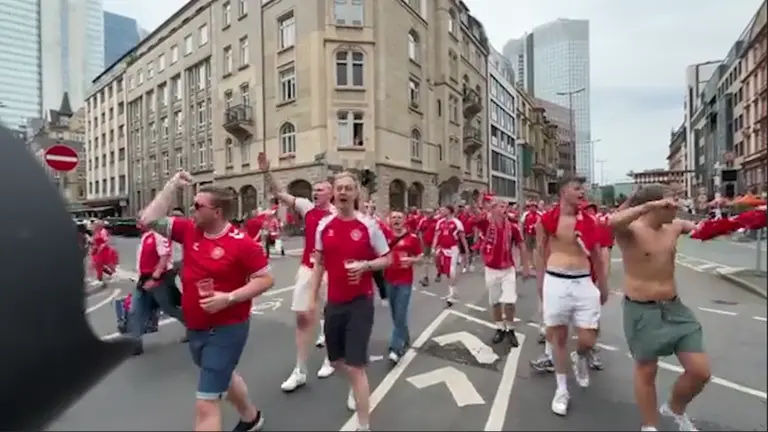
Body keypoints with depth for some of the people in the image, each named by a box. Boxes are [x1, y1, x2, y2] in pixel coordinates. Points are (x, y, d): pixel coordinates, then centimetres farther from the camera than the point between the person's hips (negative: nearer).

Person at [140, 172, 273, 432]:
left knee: (206, 404, -4)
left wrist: (229, 298, -27)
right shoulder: (189, 230, -2)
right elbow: (149, 220, 1)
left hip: (226, 329, -8)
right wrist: (172, 186, -5)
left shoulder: (242, 243, -21)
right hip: (195, 327, 8)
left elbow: (266, 279, -17)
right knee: (222, 376, 29)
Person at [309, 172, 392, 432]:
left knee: (355, 365, -3)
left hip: (361, 302, -4)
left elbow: (387, 259, -3)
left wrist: (366, 266, -21)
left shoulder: (368, 225, -10)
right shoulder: (323, 226, 0)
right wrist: (313, 298, 8)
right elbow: (319, 264, 9)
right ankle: (356, 386, 55)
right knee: (337, 359, 20)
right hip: (334, 302, 5)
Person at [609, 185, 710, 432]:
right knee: (646, 371, 10)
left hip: (674, 308, 7)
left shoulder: (674, 227, 4)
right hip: (641, 311, -6)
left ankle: (675, 409, 39)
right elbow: (612, 222, -42)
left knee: (701, 372, 9)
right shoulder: (630, 230, -18)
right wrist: (649, 206, -37)